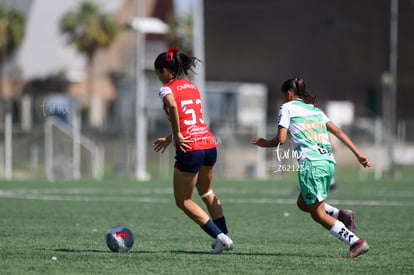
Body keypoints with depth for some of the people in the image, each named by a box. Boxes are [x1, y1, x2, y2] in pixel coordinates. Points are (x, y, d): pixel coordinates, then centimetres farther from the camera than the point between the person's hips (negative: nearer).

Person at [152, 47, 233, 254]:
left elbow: (173, 106, -27)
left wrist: (177, 135, -18)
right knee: (206, 192, 30)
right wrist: (169, 138, 31)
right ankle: (225, 237, 29)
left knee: (183, 201, 10)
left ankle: (220, 237, 2)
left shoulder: (167, 88, -4)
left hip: (190, 149, -7)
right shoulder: (192, 87, 18)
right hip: (209, 144, 7)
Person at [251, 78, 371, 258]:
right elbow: (337, 131, 15)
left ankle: (356, 242, -13)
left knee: (318, 214, -1)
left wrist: (263, 143, 17)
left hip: (311, 163, -8)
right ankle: (341, 215, 5)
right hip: (329, 162, 8)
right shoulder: (315, 109, 24)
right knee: (303, 204, 24)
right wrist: (358, 154, 11)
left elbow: (280, 139, -3)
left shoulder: (287, 108, 6)